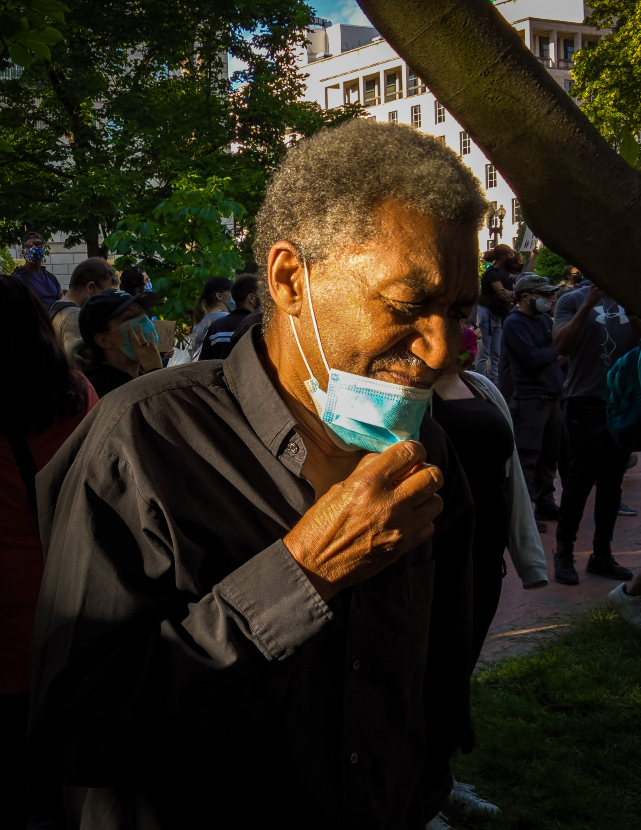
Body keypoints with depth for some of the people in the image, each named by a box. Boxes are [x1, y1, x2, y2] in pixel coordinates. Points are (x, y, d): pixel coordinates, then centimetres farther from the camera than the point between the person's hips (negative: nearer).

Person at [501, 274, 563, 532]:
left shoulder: (544, 318, 15)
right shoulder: (514, 323, -12)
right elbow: (533, 358, -20)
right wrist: (556, 351, -4)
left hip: (553, 396, 8)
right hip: (529, 399, -8)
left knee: (550, 453, 15)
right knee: (527, 457, -5)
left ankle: (545, 503, 26)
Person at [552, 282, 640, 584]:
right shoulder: (573, 300, 1)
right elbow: (562, 345, -12)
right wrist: (588, 305, -19)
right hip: (585, 403, -4)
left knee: (612, 482, 7)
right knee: (580, 480, -4)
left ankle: (602, 554, 16)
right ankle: (564, 554, 6)